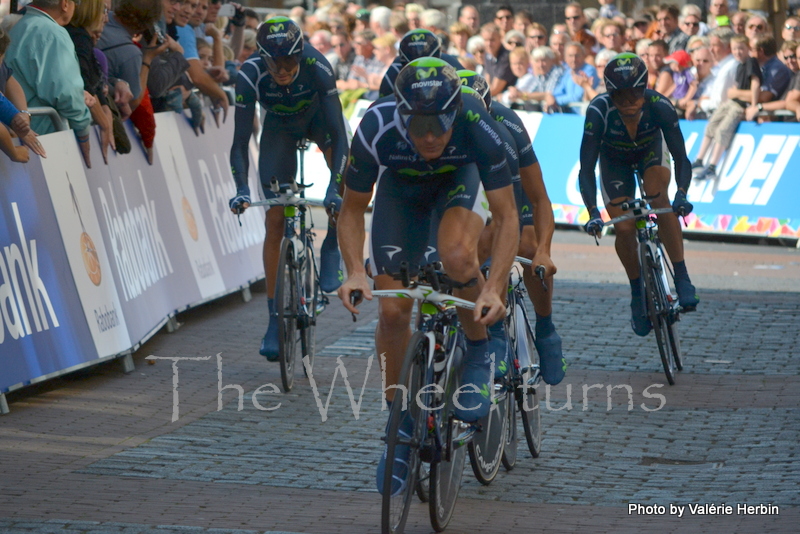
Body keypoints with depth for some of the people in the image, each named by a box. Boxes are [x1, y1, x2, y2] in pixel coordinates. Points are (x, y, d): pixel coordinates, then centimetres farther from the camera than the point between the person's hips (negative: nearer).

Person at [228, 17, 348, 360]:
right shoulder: (251, 75, -34)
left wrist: (334, 187, -48)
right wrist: (241, 190, -45)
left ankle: (332, 245, -10)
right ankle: (275, 318, 1)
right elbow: (240, 141, -31)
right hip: (279, 125, 1)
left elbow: (338, 133, -38)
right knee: (274, 221, -5)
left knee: (347, 164, -34)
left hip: (316, 115, -1)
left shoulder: (317, 67, -37)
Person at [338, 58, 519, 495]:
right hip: (401, 190, 1)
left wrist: (494, 288, -43)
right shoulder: (376, 130, -36)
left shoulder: (477, 127, -37)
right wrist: (354, 272, -34)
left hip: (460, 180, -1)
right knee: (392, 311, -6)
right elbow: (353, 208, -19)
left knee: (458, 257, -33)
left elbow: (506, 216, -30)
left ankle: (479, 352, -7)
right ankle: (400, 418, 14)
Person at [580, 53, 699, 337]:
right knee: (624, 229, -12)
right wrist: (593, 213, -49)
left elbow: (681, 158, -33)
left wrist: (681, 193, -52)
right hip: (614, 161, 0)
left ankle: (682, 279, -24)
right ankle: (637, 295, 12)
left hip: (651, 150, 0)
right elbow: (586, 169, -36)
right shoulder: (599, 111, -37)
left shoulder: (659, 106, -36)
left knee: (659, 199, -30)